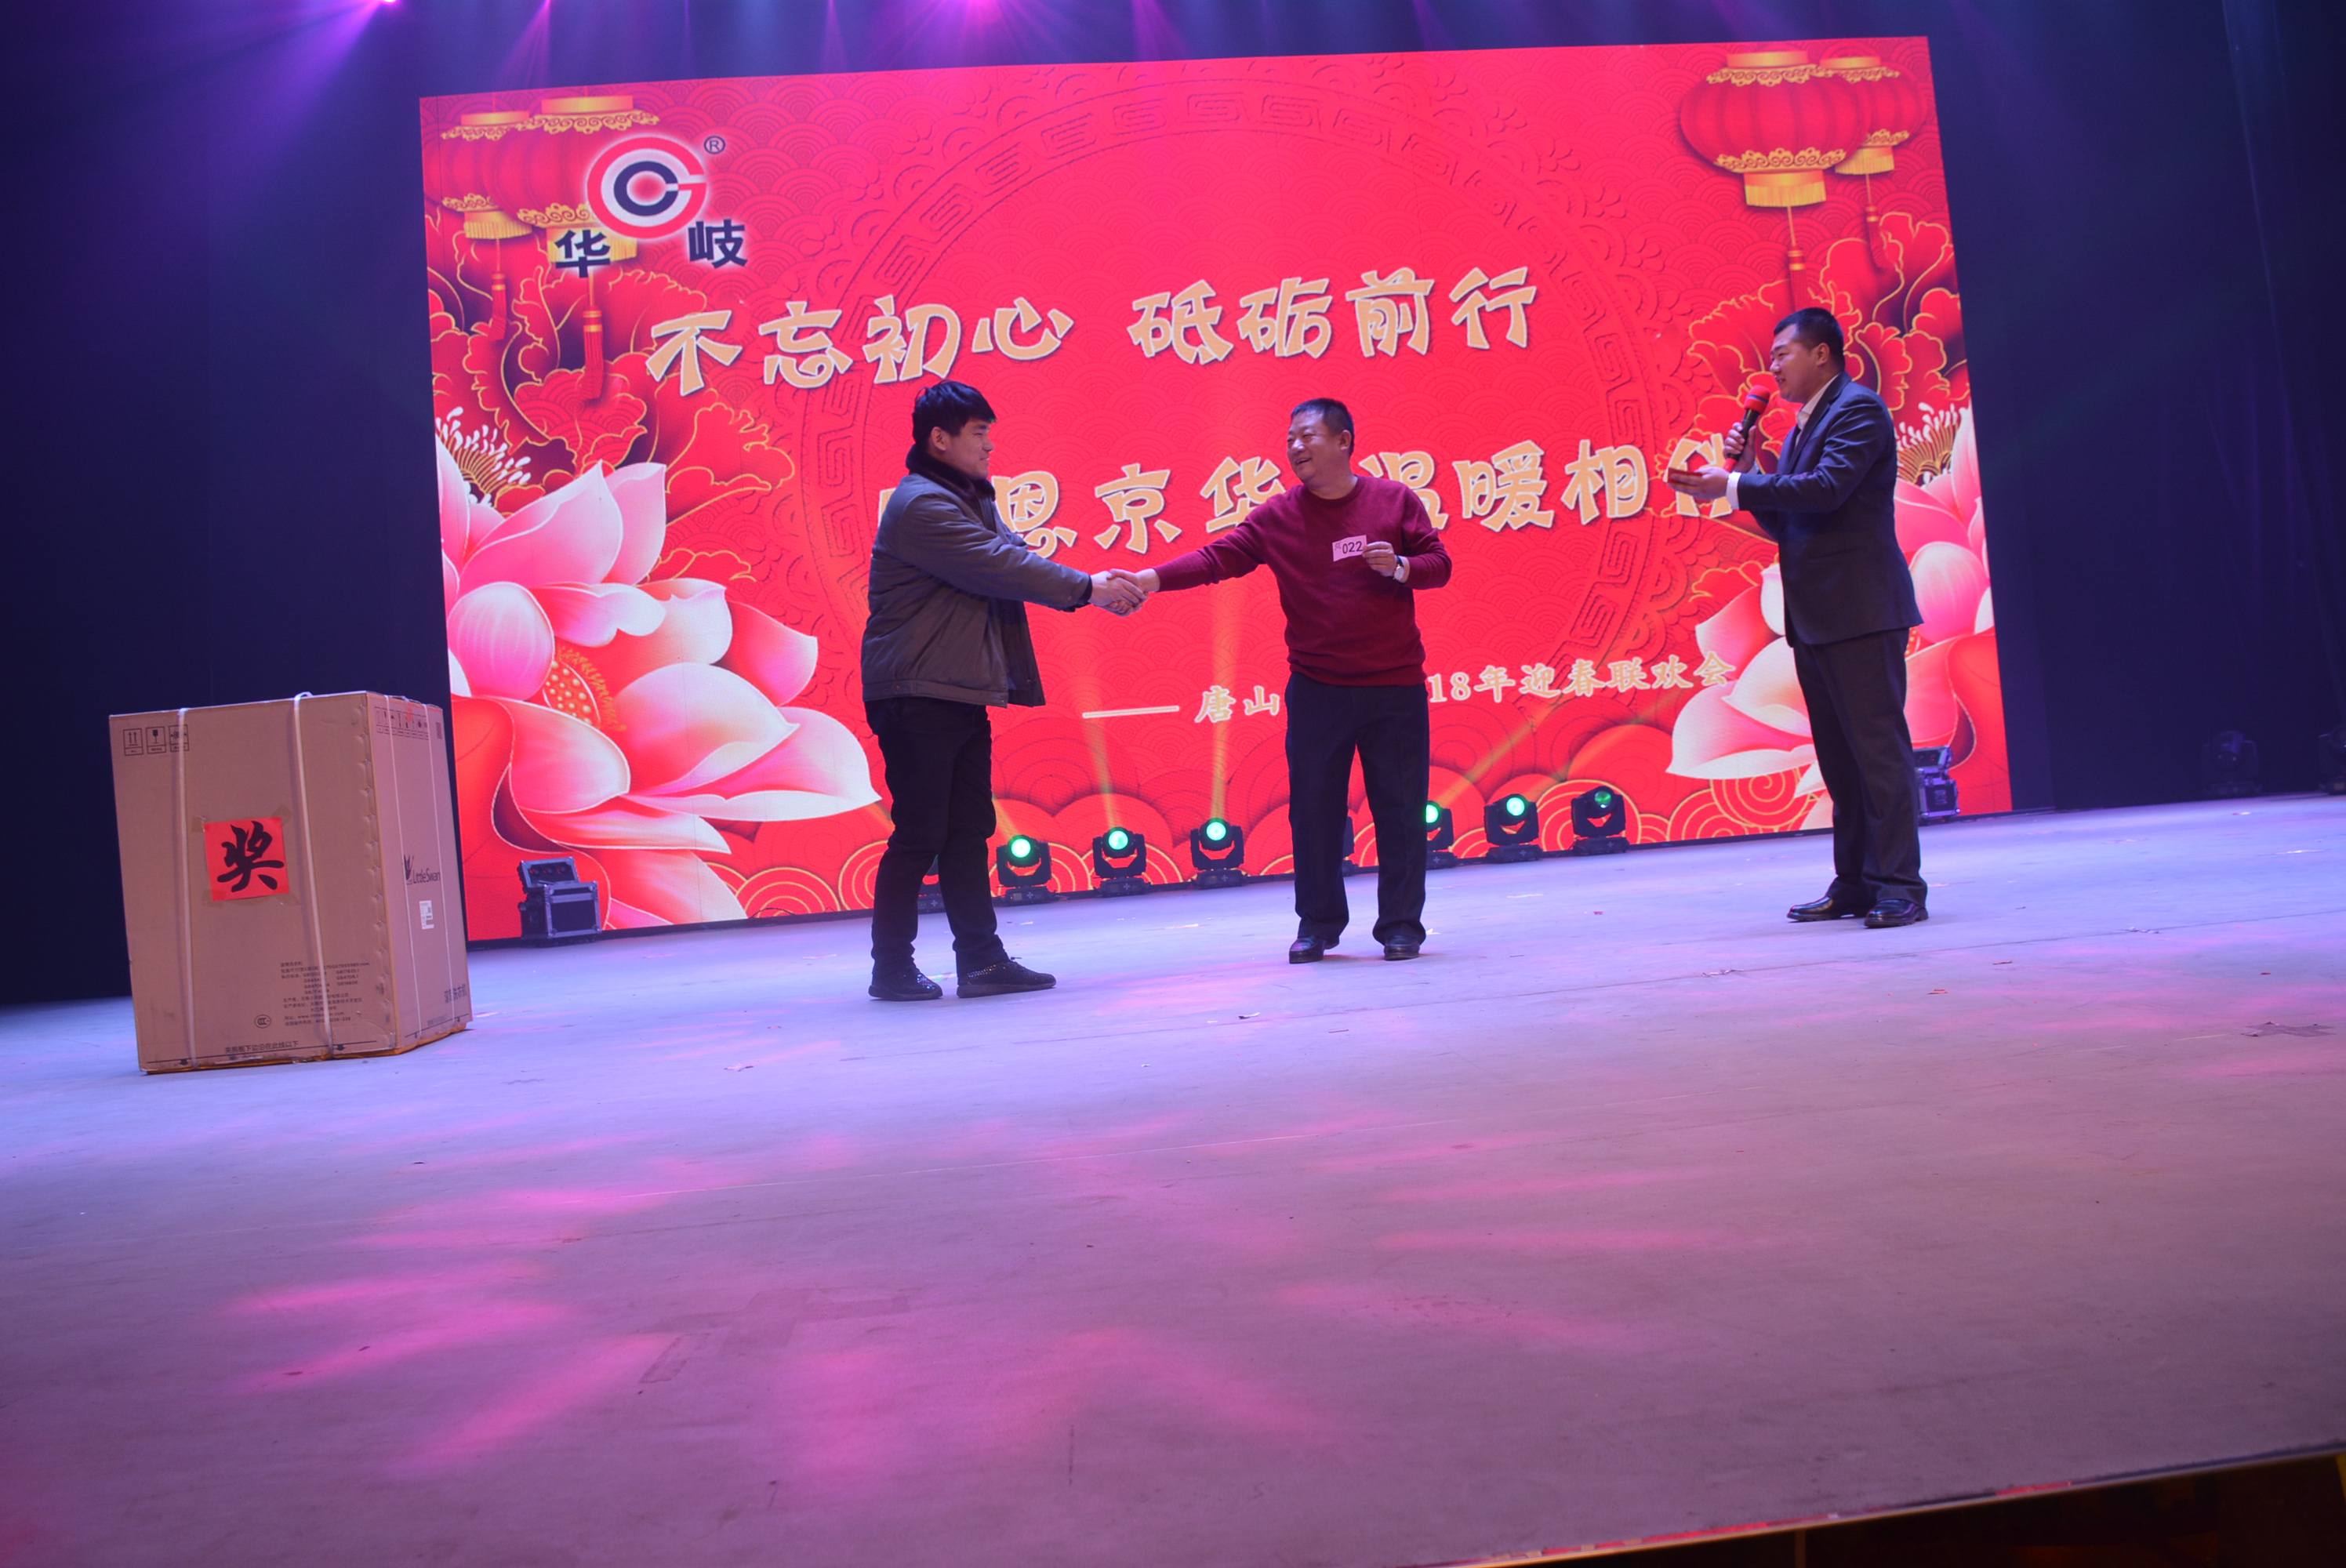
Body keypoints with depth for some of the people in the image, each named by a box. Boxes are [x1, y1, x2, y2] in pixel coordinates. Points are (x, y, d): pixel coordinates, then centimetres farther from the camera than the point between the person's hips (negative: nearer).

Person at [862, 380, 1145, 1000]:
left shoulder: (972, 501, 18)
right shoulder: (921, 506, -15)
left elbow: (1013, 558, 11)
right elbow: (999, 568, -20)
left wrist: (1098, 585, -4)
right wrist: (1087, 588, -14)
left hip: (962, 695, 10)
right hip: (916, 696, -10)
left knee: (969, 832, 10)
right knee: (919, 837, -4)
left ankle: (981, 961, 15)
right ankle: (891, 968, 8)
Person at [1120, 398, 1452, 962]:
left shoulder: (1395, 500, 3)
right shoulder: (1279, 516, 3)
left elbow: (1438, 564, 5)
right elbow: (1219, 556, -5)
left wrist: (1400, 567, -16)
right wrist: (1152, 579, -18)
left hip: (1395, 687, -1)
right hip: (1315, 688, 1)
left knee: (1400, 808, 3)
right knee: (1312, 809, 3)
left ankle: (1401, 925, 15)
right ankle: (1317, 924, 18)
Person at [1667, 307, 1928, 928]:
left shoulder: (1859, 409, -6)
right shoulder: (1800, 428, 21)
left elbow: (1827, 488, -21)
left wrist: (1734, 486, -17)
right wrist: (1748, 471, 6)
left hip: (1859, 608, -9)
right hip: (1813, 615, 9)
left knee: (1877, 746, -8)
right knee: (1838, 755, 10)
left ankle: (1899, 885, -5)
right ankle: (1854, 884, 16)